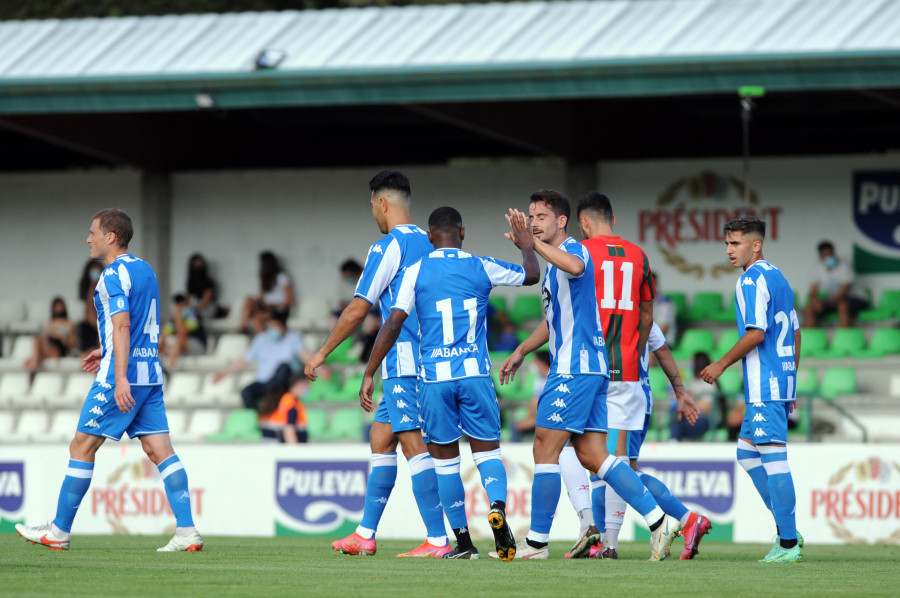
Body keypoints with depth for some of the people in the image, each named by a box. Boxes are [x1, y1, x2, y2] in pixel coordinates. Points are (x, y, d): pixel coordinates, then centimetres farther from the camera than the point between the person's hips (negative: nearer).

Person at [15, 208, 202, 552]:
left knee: (82, 447, 0)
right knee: (160, 450, 2)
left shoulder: (114, 275, -11)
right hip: (151, 373, 8)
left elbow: (122, 325, -21)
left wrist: (120, 377, -27)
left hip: (120, 375, -8)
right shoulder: (145, 270, 16)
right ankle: (187, 531, -8)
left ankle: (59, 532, 5)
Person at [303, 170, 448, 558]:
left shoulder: (387, 247, -10)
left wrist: (323, 352, -1)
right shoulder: (429, 244, 16)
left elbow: (358, 310, -10)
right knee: (380, 439, 14)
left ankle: (437, 540, -17)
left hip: (403, 361, -9)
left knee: (414, 444, -11)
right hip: (428, 360, 9)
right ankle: (365, 535, 18)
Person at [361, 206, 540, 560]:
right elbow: (531, 275, 21)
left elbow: (393, 325, -5)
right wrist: (528, 247, 43)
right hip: (475, 374, 1)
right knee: (487, 449, 6)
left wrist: (369, 375, -1)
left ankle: (462, 540, 8)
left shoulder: (416, 272, 0)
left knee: (445, 457, 9)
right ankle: (498, 506, -24)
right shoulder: (481, 268, 4)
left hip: (435, 378, -1)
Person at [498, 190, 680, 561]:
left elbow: (576, 266, -36)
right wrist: (521, 352, 35)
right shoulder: (555, 263, 23)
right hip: (590, 367, 10)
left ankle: (536, 542, -3)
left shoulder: (574, 249, -8)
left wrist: (533, 243, -37)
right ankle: (659, 521, 0)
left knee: (545, 448, -6)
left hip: (575, 368, -10)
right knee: (591, 455, 5)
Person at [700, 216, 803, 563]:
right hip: (783, 380, 10)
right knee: (747, 453, 16)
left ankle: (788, 544, -9)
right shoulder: (777, 278, 17)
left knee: (773, 457, -9)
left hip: (764, 385, -10)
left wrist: (723, 364, -9)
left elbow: (756, 333, -19)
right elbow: (794, 333, 21)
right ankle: (786, 530, 14)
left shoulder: (752, 279, -11)